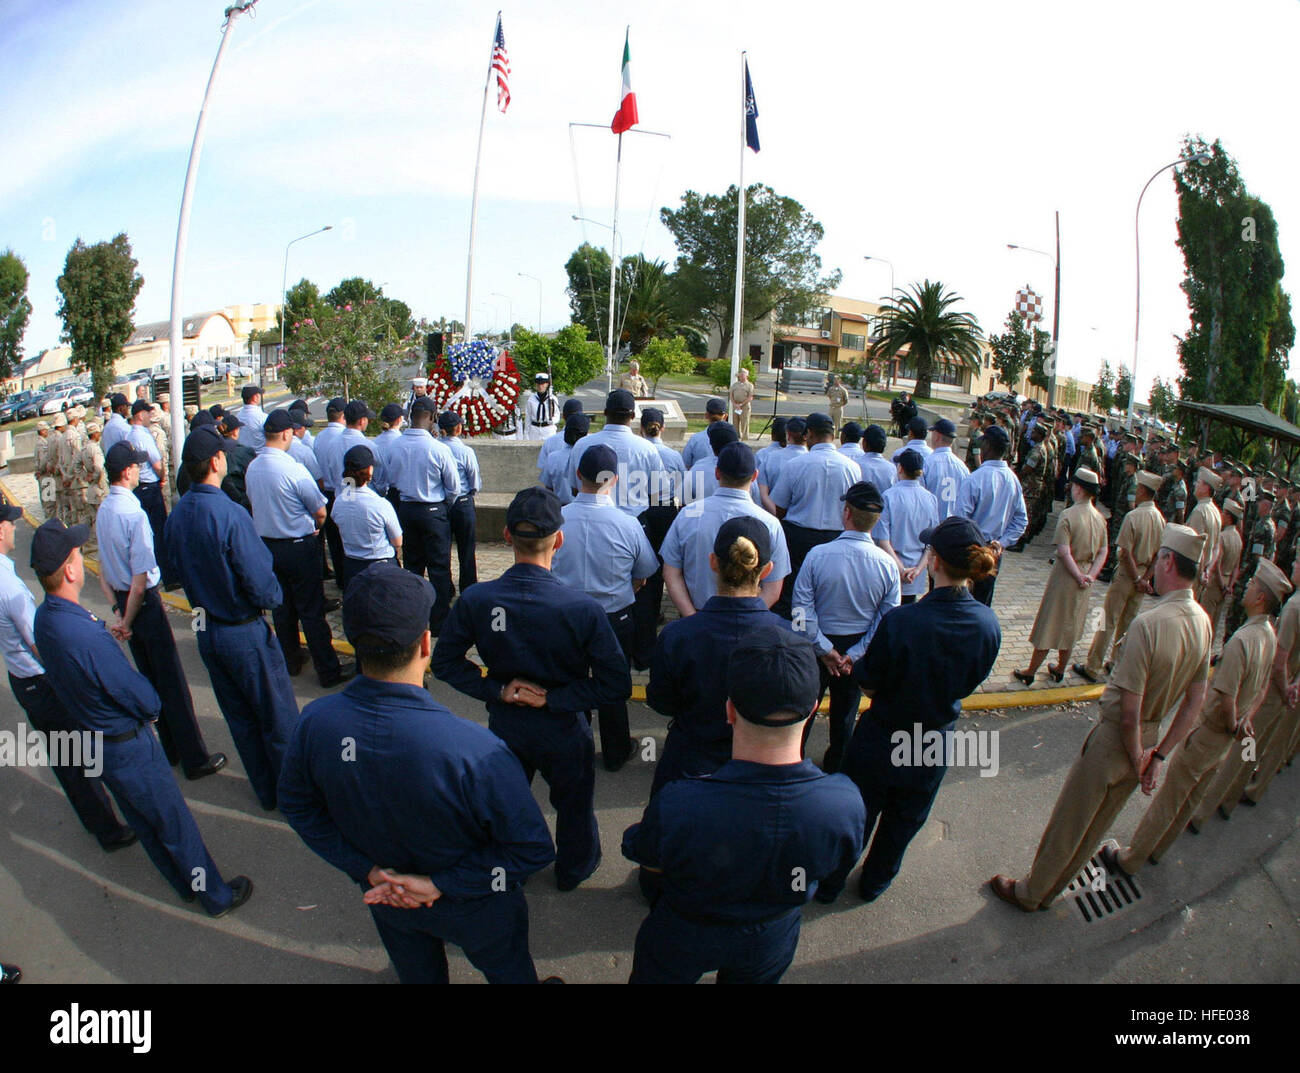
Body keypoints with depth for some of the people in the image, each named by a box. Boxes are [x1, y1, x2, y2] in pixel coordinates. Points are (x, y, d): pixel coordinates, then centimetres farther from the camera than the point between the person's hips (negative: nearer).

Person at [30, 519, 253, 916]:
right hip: (130, 748, -9)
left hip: (93, 741, 9)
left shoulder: (43, 618, -6)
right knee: (174, 822, 9)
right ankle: (216, 896, 27)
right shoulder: (85, 635, -35)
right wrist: (151, 707, -2)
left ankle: (186, 883, 43)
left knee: (143, 822, 24)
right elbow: (145, 699, -26)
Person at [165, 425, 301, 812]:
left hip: (206, 631, 8)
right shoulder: (230, 515, -25)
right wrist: (274, 597, -4)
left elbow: (178, 570, 9)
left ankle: (267, 790, 36)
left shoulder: (176, 515, -3)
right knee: (279, 721, 9)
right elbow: (261, 586, -24)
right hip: (245, 632, -7)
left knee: (240, 719, 20)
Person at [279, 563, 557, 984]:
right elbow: (533, 848, -30)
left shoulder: (314, 724, -28)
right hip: (474, 913, -4)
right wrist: (442, 883, -21)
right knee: (508, 971, 30)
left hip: (385, 900, 4)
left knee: (416, 972, 37)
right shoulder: (475, 751, -42)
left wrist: (367, 868, -8)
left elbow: (298, 806, -8)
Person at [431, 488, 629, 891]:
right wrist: (554, 698, -19)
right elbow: (616, 684, -24)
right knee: (573, 802, 27)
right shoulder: (582, 609, -30)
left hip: (505, 726, 3)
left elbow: (444, 661, -9)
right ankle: (573, 869, 53)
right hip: (564, 733, -2)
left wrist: (497, 690, -13)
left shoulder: (475, 600, -23)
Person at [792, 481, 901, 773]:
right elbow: (887, 618, -10)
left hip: (820, 644, -2)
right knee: (845, 713, 22)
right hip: (858, 648, 2)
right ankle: (836, 766, 41)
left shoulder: (817, 555, -21)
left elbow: (802, 609, -20)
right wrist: (854, 655, -8)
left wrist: (824, 649, -12)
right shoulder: (888, 564, -14)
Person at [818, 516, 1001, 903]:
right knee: (903, 821, 27)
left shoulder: (900, 622, -33)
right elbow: (969, 683, -2)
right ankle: (875, 882, 50)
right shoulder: (989, 625, -19)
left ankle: (830, 883, 42)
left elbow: (868, 685, -19)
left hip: (880, 741, -3)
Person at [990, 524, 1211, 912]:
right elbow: (1195, 702, 3)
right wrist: (1158, 754, 7)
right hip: (1149, 737, 8)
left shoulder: (1148, 624, -29)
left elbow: (1129, 710, -26)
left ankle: (1030, 892, 31)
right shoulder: (1203, 623, -4)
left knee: (1068, 821, 11)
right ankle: (1050, 888, 42)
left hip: (1116, 737, -8)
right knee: (1098, 823, 22)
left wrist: (1136, 757, -9)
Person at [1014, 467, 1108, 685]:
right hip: (1083, 582, 6)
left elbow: (1064, 552, -24)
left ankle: (1030, 673, 13)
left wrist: (1079, 576, -15)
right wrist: (1090, 575, -6)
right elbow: (1103, 552, 1)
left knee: (1048, 625, 4)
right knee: (1070, 626, 19)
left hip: (1065, 577, -5)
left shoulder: (1068, 515, -20)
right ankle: (1060, 670, 31)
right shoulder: (1100, 518, -1)